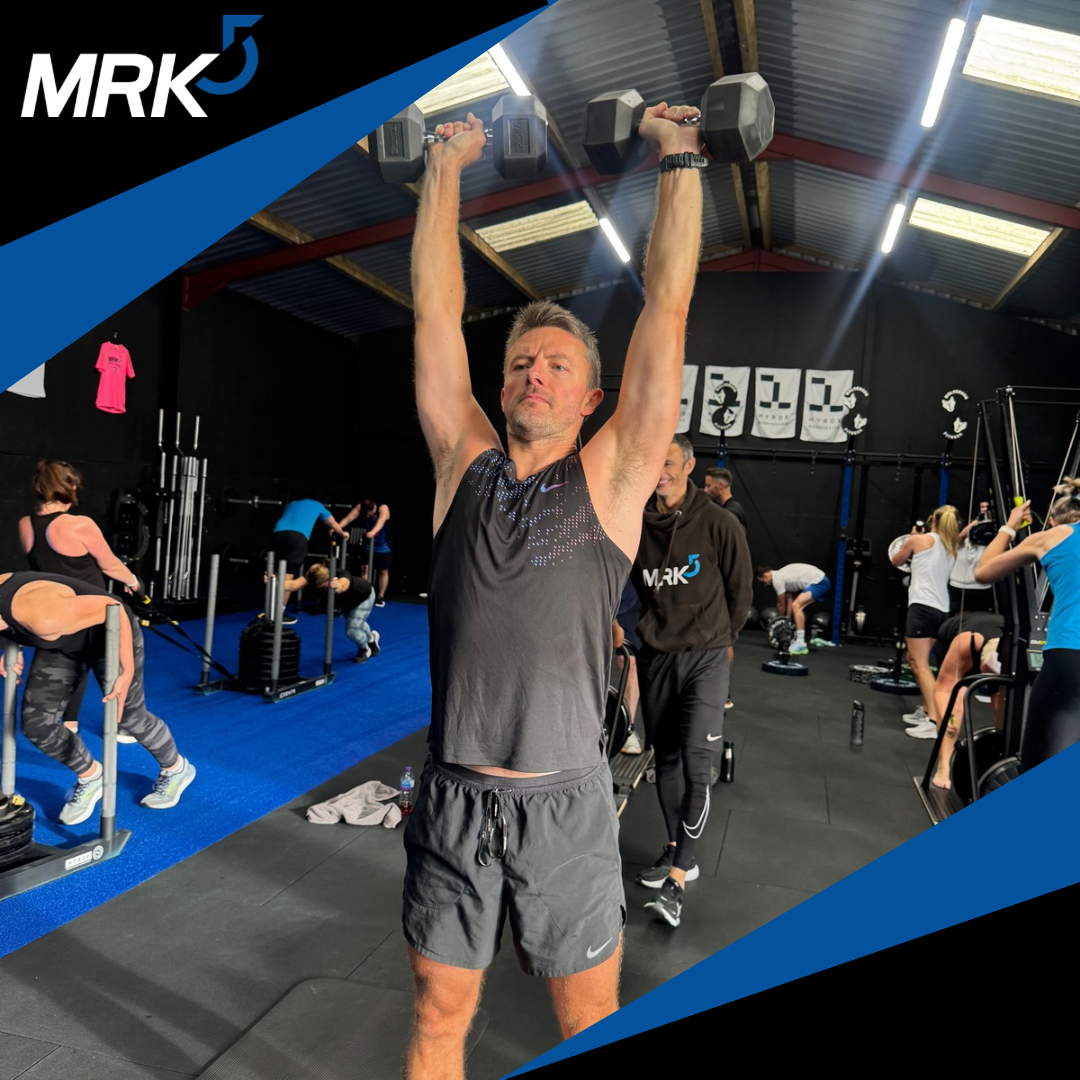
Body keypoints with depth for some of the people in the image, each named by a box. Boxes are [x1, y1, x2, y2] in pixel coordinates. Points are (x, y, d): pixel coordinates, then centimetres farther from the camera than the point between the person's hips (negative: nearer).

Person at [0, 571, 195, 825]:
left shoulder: (38, 613, -40)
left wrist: (127, 672, -32)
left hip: (110, 636, -7)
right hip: (62, 642, 7)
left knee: (130, 718, 8)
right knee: (36, 724, 1)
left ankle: (177, 769, 35)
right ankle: (91, 778, 25)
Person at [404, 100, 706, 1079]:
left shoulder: (611, 475, -1)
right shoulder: (465, 464, 5)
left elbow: (667, 309, -2)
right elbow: (436, 309, 7)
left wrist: (680, 160, 2)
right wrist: (445, 168, 12)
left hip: (563, 803, -2)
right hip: (451, 797, 2)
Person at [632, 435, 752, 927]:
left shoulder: (719, 525, -9)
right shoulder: (636, 526, 0)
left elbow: (740, 590, 3)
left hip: (704, 659, -4)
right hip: (655, 659, 4)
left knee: (696, 766, -11)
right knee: (666, 759, 13)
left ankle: (677, 879, -5)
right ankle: (677, 851, 30)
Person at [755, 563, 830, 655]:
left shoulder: (777, 579, -12)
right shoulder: (781, 575, 17)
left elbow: (781, 605, -3)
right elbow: (789, 600, 18)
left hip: (819, 582, -11)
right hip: (819, 581, 11)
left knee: (796, 606, -22)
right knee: (797, 607, 20)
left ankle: (800, 644, -24)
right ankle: (799, 640, 20)